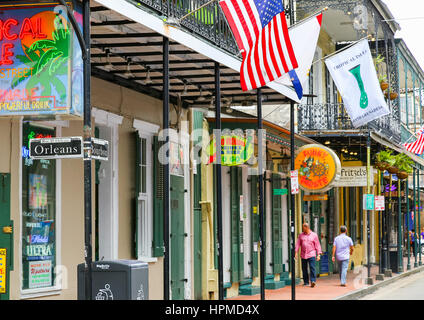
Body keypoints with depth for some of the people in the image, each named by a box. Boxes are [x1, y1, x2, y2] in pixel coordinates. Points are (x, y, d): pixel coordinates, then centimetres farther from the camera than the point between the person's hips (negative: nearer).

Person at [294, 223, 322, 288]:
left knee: (312, 268, -14)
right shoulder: (301, 235, 10)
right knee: (304, 269, 5)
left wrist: (319, 254, -2)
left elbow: (317, 245, 4)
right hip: (303, 255, 3)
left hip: (311, 255, -3)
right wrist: (296, 252, -3)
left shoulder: (314, 235, 3)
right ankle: (306, 282, 14)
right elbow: (298, 244, 8)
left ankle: (313, 281, -19)